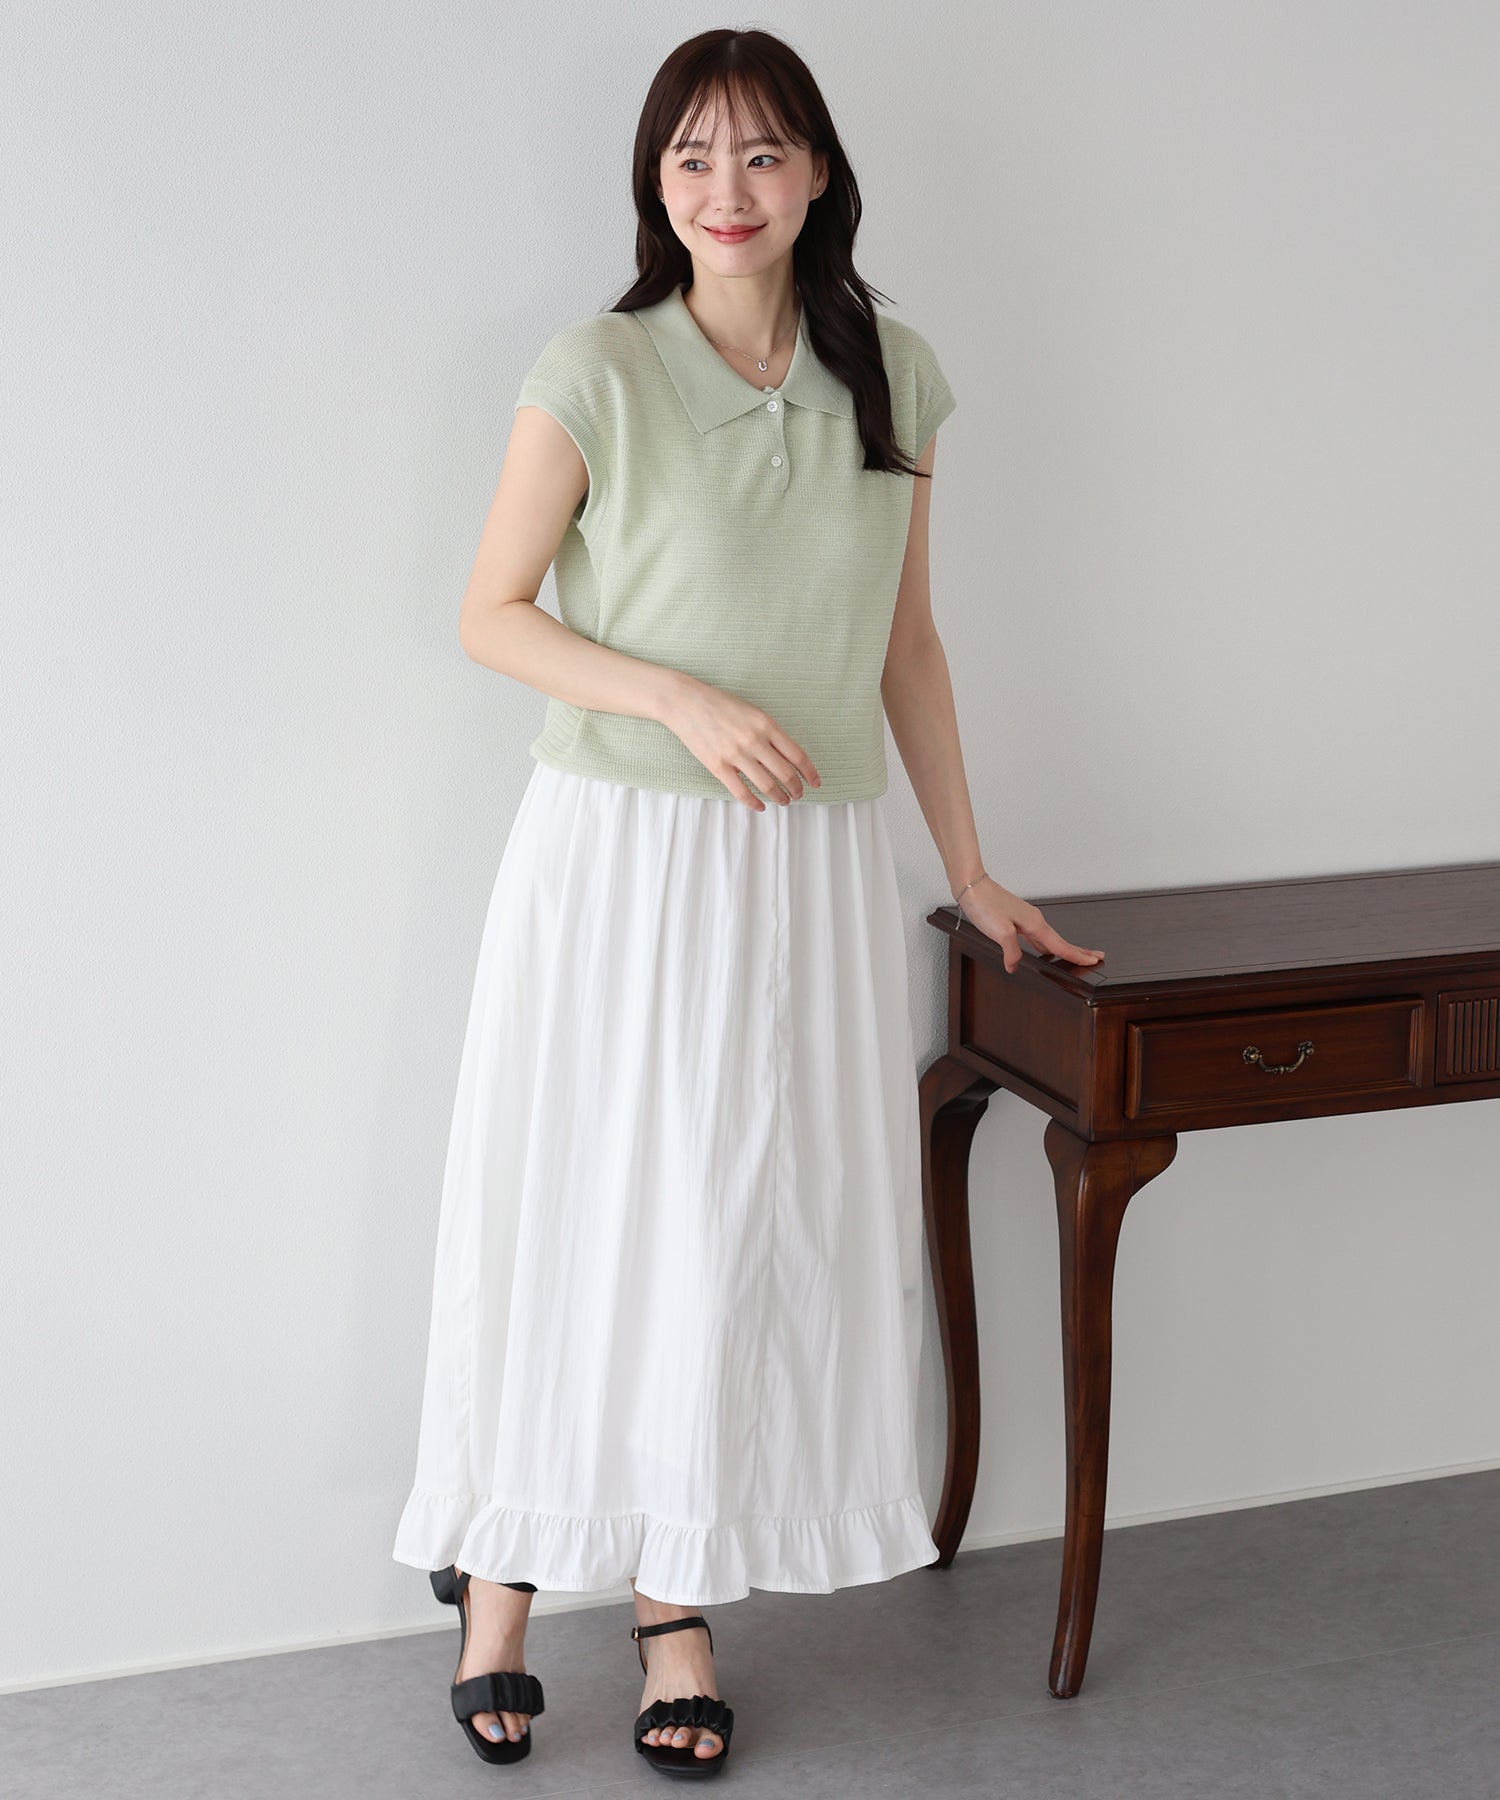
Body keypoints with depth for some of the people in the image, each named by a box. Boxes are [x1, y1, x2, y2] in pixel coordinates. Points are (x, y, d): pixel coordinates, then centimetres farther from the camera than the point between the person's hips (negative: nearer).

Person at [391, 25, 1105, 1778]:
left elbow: (906, 639, 11)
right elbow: (491, 616, -3)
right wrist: (683, 699, -18)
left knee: (747, 1226, 7)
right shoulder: (596, 372, -7)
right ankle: (500, 1573, 23)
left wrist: (970, 868, 14)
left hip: (811, 871, 3)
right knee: (567, 1218, 5)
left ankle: (677, 1589, 22)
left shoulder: (890, 376, 4)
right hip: (617, 856, -3)